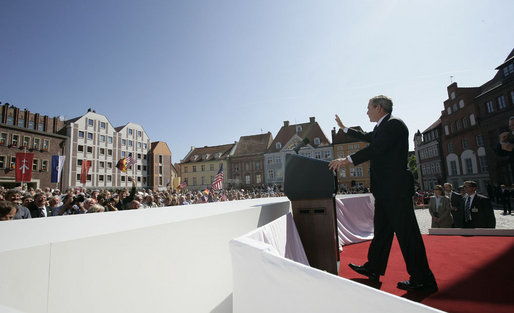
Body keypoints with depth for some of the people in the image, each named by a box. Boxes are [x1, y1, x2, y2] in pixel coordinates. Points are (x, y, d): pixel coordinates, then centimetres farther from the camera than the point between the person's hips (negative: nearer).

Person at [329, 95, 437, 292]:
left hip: (396, 188, -10)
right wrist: (344, 128, 46)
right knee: (381, 229, 14)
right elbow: (366, 137, 38)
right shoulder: (382, 128, 20)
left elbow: (376, 149, -23)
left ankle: (423, 280, 9)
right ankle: (373, 269, 25)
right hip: (385, 189, 10)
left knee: (406, 232, -3)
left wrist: (347, 160, -24)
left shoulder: (394, 124, -10)